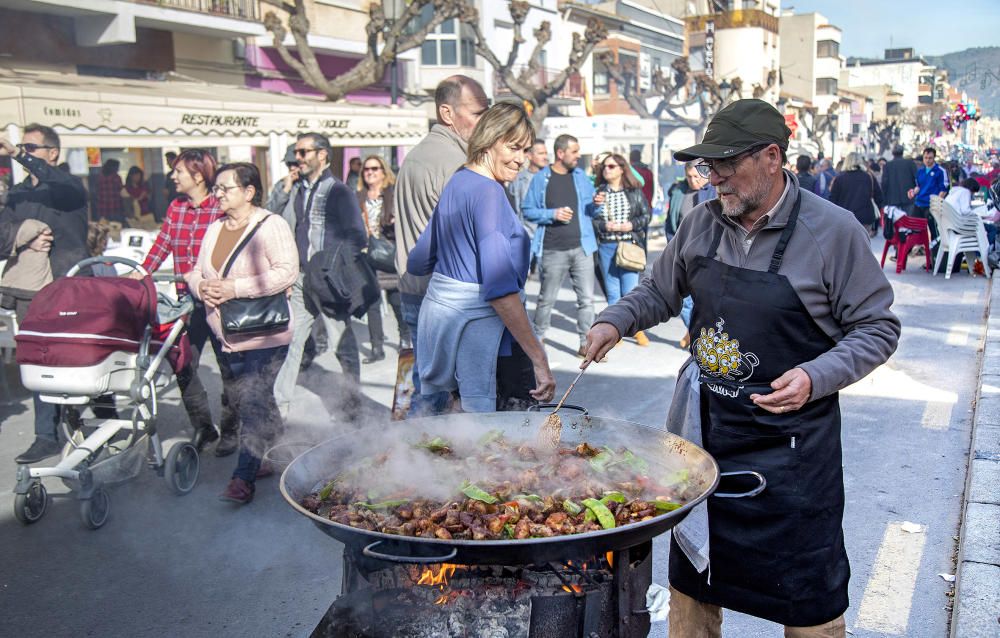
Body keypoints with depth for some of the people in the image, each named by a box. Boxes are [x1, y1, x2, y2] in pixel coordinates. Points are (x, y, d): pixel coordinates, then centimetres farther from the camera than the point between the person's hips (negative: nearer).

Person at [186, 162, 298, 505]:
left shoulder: (270, 225, -10)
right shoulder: (214, 228, 14)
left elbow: (286, 271, -20)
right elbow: (196, 271, 19)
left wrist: (236, 288, -23)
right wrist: (201, 287, -7)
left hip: (264, 334, -8)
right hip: (228, 335, 8)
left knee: (254, 402, -11)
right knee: (244, 402, 15)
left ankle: (243, 478, -7)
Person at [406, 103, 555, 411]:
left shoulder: (456, 183, 13)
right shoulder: (488, 191, -15)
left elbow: (418, 263, 22)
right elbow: (500, 287, -25)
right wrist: (539, 358, -27)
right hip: (478, 325, -10)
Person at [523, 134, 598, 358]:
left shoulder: (581, 176, 11)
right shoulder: (541, 178, -1)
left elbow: (589, 209, 18)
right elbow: (528, 211, -1)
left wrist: (596, 204, -5)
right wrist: (553, 214, -14)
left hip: (581, 248, 3)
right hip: (553, 251, -3)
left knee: (587, 298, 1)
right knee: (547, 299, 7)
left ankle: (586, 343, 8)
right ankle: (537, 338, 23)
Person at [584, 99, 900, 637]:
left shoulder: (833, 231, -13)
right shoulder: (702, 223, 0)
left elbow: (878, 328, -7)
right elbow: (660, 290, 15)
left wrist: (817, 378, -21)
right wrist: (616, 321, -3)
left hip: (791, 439, -4)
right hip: (704, 427, 5)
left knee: (806, 594, 8)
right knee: (692, 573, 20)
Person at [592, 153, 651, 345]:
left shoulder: (635, 191, 4)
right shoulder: (598, 192, 4)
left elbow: (646, 215, 6)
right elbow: (590, 219, 2)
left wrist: (633, 224, -10)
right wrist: (604, 226, -14)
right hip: (606, 247, 1)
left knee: (630, 290, -3)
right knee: (612, 291, 8)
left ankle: (638, 329, 15)